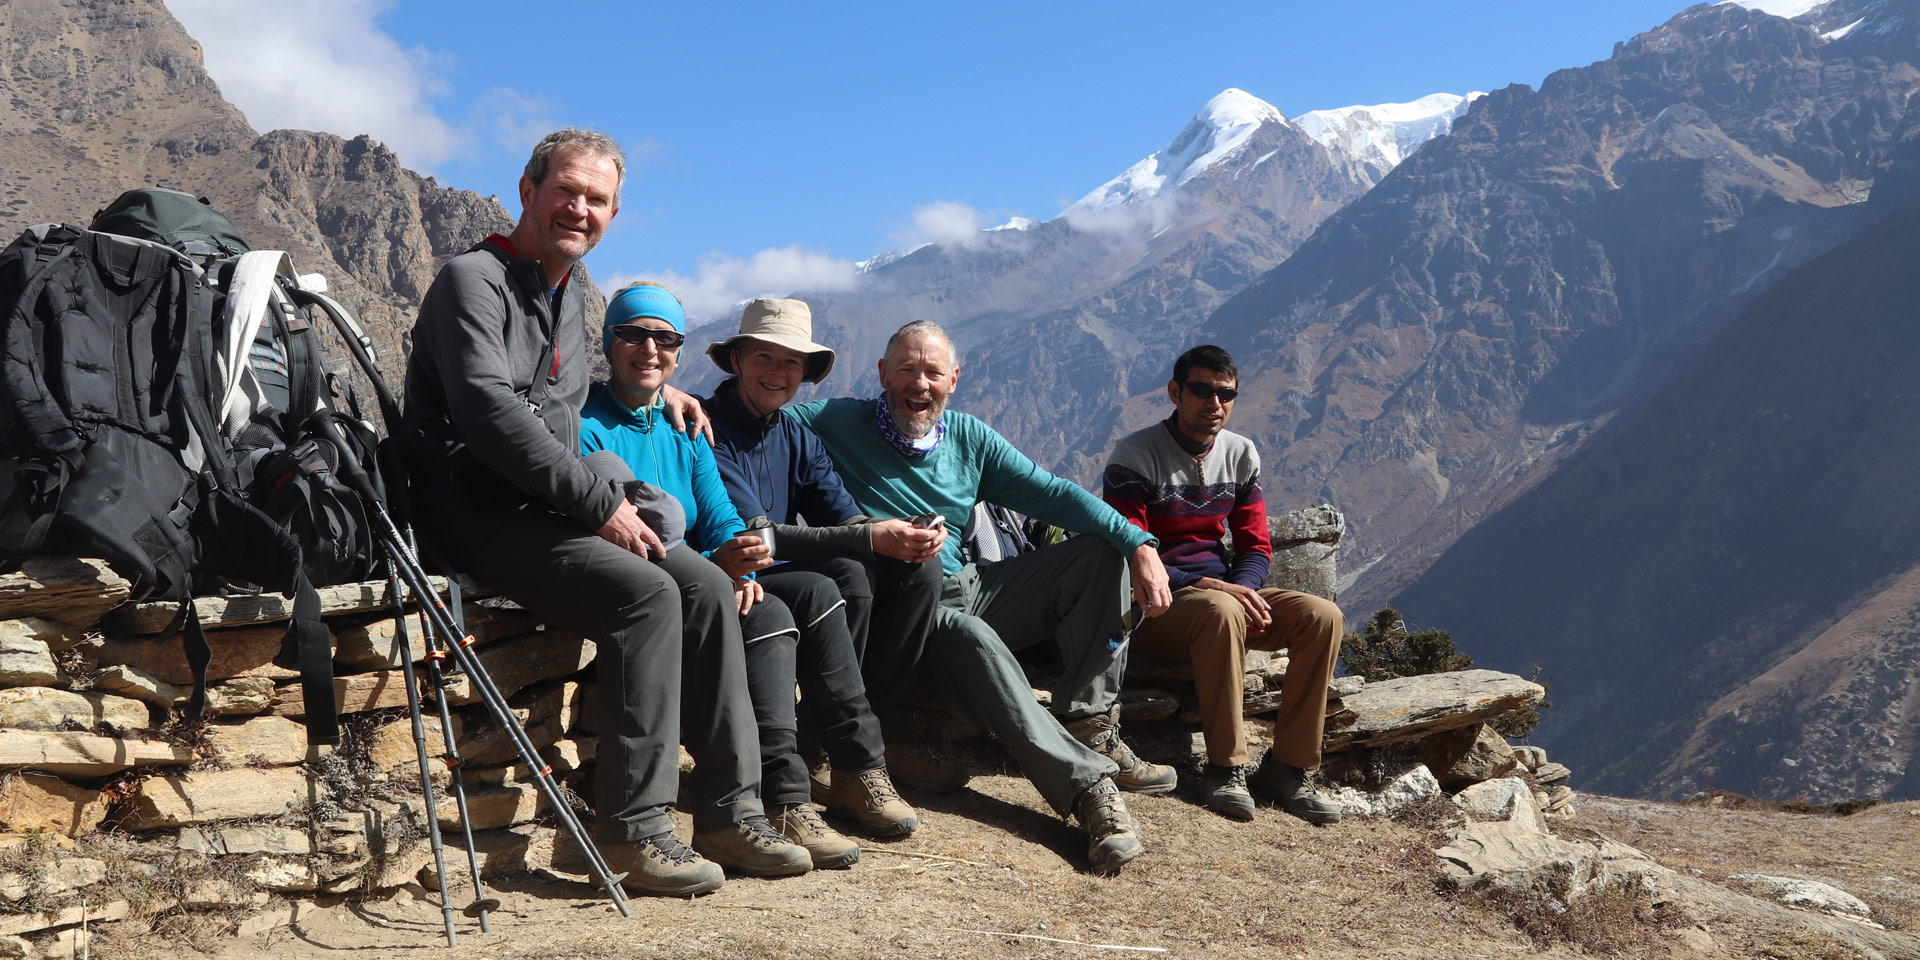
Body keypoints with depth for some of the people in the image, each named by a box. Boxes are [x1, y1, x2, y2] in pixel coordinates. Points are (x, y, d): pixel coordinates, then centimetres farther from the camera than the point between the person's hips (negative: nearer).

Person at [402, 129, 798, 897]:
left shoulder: (571, 296, 19)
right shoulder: (473, 279, -8)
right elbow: (491, 414, -22)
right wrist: (601, 502, -21)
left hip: (546, 511, 8)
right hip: (474, 517, -8)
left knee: (705, 584, -9)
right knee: (644, 591, -27)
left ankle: (729, 808, -7)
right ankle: (632, 829, -22)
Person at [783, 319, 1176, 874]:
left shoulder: (969, 439, 11)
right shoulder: (839, 426, -3)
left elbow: (1052, 494, 4)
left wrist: (1138, 544, -9)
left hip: (971, 590, 7)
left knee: (1098, 551, -5)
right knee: (971, 637, -39)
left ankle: (1090, 730, -15)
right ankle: (1088, 787, -42)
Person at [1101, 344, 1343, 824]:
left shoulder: (1241, 455, 10)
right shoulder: (1135, 455, -9)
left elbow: (1255, 546, 11)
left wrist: (1244, 590, -14)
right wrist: (1210, 587, -25)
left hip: (1226, 591, 6)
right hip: (1155, 605, -6)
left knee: (1323, 616, -16)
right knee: (1221, 613, -39)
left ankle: (1288, 767, -12)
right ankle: (1226, 767, -27)